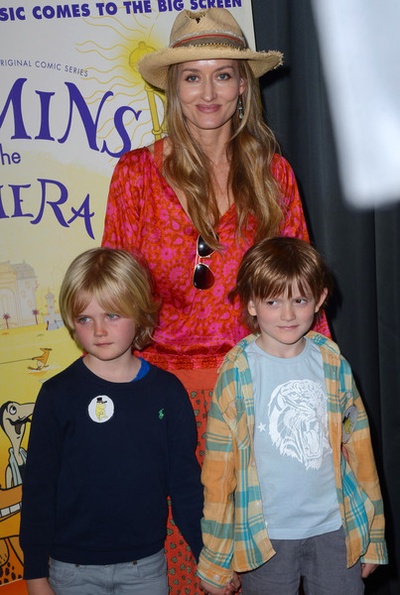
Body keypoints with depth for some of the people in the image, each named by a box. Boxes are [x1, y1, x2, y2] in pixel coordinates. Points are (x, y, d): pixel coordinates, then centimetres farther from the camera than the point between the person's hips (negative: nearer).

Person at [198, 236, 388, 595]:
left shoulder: (332, 364, 0)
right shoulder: (238, 373, -8)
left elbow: (358, 446, 7)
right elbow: (218, 467, -6)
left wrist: (372, 536, 10)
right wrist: (215, 561, -4)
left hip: (335, 529, 3)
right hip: (266, 536, -2)